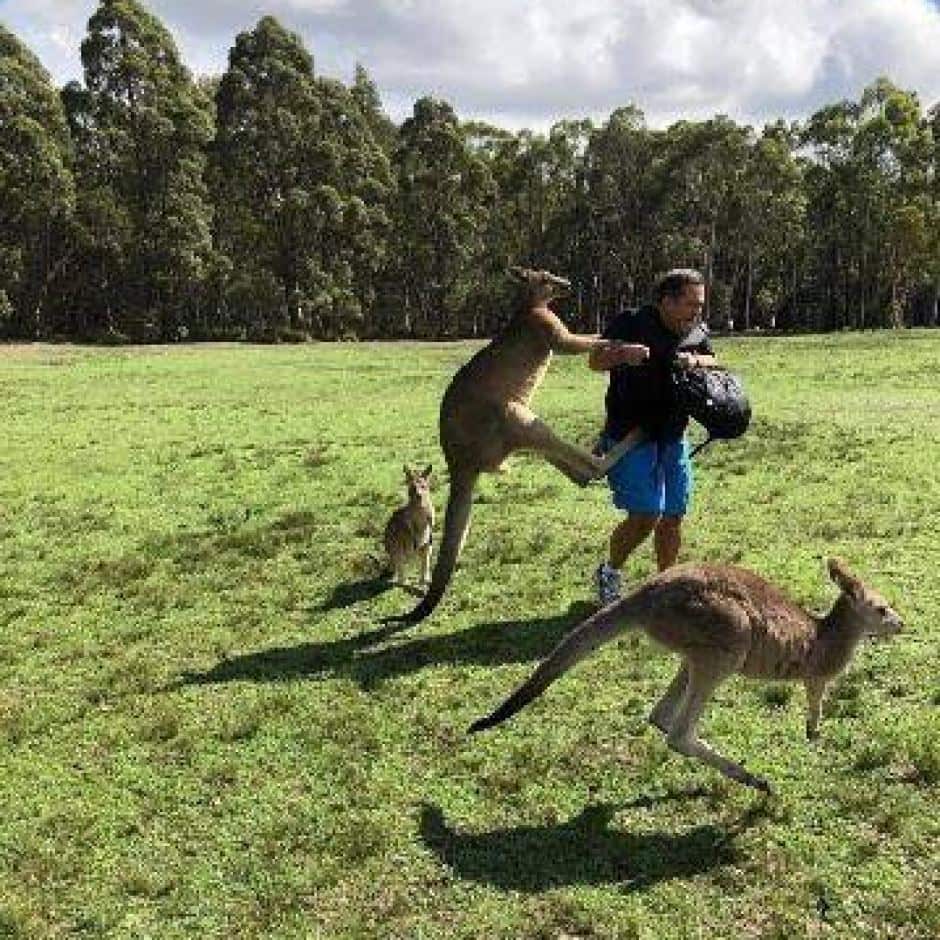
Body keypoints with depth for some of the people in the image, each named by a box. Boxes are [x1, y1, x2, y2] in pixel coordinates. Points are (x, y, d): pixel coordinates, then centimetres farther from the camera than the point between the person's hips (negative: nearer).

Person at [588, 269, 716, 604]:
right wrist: (623, 355, -31)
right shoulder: (631, 324, -9)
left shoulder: (697, 332, 7)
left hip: (673, 438, 6)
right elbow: (594, 361, -9)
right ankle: (609, 573, 12)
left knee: (672, 517, 7)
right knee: (645, 515, -13)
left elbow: (712, 362, 17)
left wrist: (694, 361, -7)